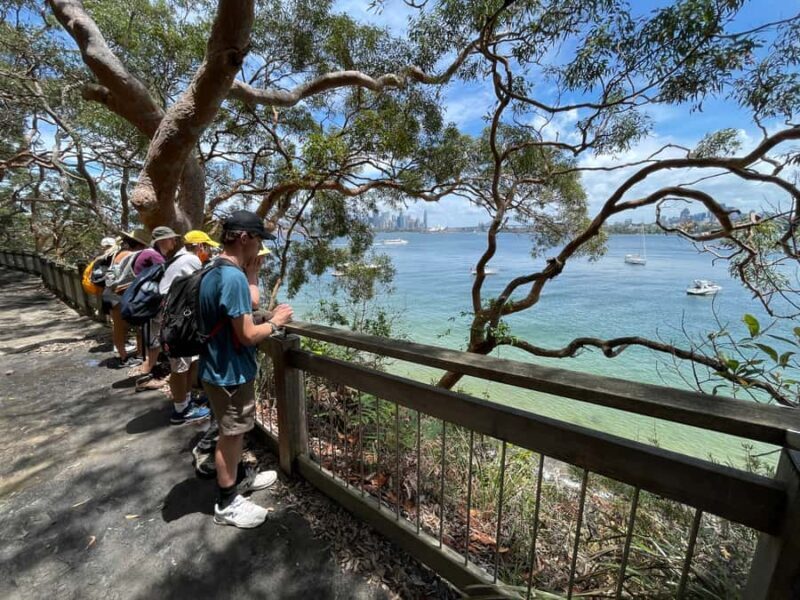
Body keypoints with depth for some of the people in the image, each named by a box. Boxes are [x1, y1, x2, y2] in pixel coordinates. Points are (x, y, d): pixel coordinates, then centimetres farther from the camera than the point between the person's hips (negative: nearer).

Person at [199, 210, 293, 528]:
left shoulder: (214, 272, 5)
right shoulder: (233, 277, -26)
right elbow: (247, 335, -27)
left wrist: (251, 275, 6)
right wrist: (275, 322, -10)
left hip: (220, 367, 10)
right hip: (230, 372, -10)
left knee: (234, 431, 24)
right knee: (231, 435, 7)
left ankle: (239, 477, 44)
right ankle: (226, 504, 26)